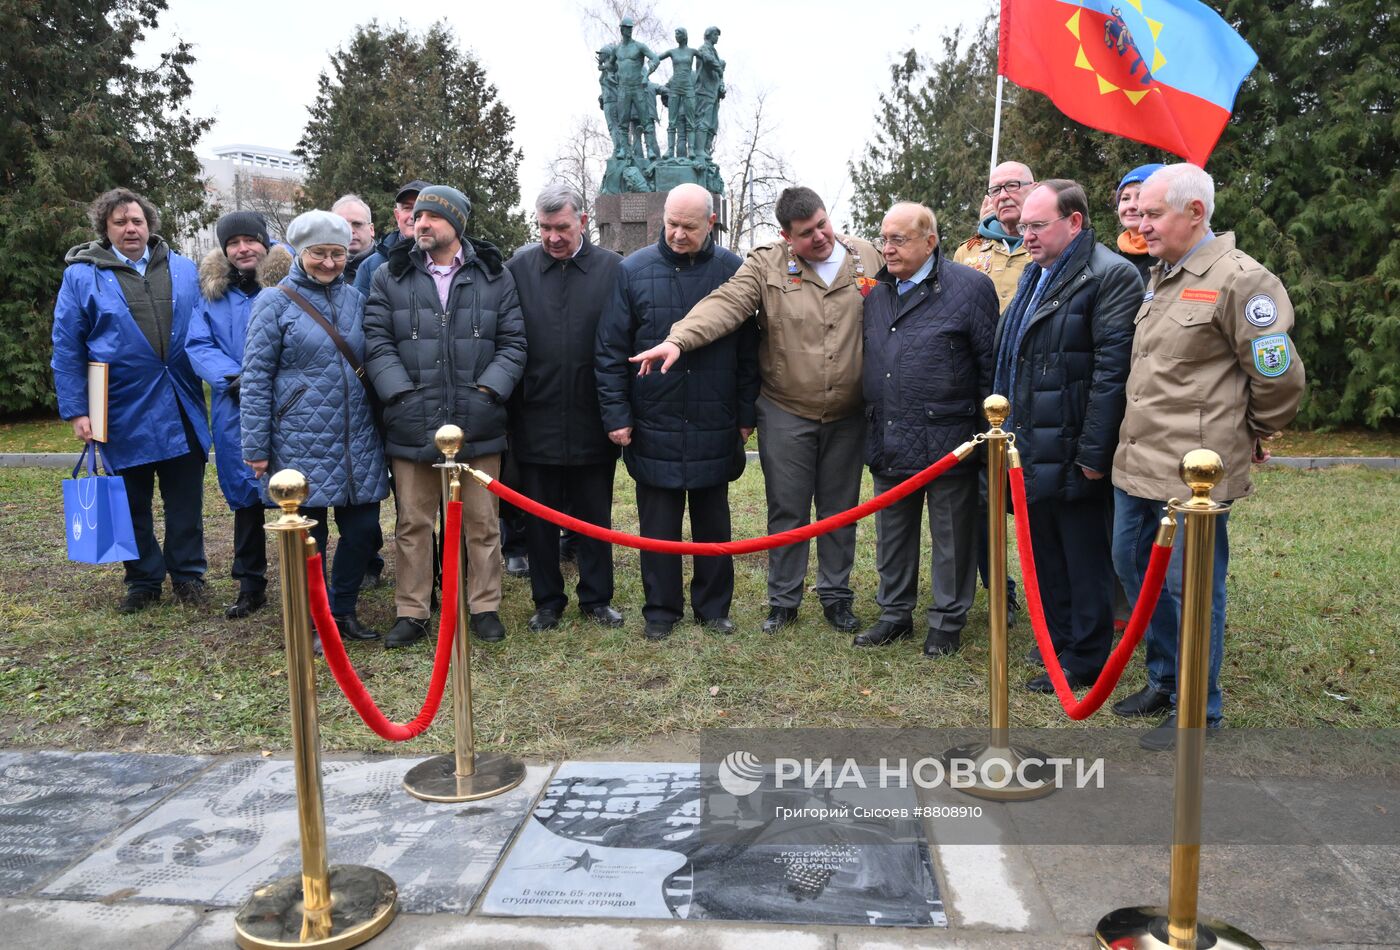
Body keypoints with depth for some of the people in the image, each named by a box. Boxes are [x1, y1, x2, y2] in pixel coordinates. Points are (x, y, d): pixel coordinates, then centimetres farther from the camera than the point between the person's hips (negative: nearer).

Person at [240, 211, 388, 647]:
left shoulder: (354, 298, 9)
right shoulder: (275, 302, -3)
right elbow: (256, 377, -5)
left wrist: (379, 418, 11)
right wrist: (256, 446, -8)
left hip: (357, 437, 4)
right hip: (302, 440, -4)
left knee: (363, 525, 7)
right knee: (309, 531, 4)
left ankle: (343, 610, 26)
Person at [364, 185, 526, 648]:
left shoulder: (494, 276, 5)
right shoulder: (390, 276, 6)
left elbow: (513, 343, 3)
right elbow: (377, 343, 1)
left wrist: (487, 390, -9)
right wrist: (401, 394, -11)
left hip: (478, 426, 0)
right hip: (412, 426, 0)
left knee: (482, 523, 9)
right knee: (413, 524, 8)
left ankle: (485, 607, 23)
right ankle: (411, 613, 21)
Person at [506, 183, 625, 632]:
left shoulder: (612, 270, -2)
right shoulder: (517, 269, 1)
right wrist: (508, 405, -2)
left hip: (592, 422, -1)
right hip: (535, 421, 1)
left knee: (595, 515, 12)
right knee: (540, 518, 12)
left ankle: (596, 597, 27)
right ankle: (547, 601, 26)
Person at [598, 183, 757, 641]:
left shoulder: (733, 271, 0)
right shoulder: (633, 271, -2)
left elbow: (748, 350, 4)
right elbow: (610, 351, 0)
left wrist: (746, 414, 3)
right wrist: (616, 414, -4)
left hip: (715, 428, 1)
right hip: (653, 427, 0)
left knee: (714, 523, 12)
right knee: (658, 526, 8)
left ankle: (713, 607, 27)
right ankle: (661, 610, 23)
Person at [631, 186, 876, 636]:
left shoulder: (867, 258, 2)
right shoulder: (767, 265, -7)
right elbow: (723, 306, -21)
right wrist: (679, 339, -38)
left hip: (848, 416, 2)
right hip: (786, 414, -2)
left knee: (840, 509, 13)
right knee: (787, 509, 8)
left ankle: (837, 595, 29)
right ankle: (784, 599, 24)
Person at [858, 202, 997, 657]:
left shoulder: (969, 286, -7)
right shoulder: (877, 291, 11)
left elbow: (990, 362, -6)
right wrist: (873, 423, 13)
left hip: (947, 438, -5)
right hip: (888, 440, 6)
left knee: (951, 536, 7)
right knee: (892, 532, 15)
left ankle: (948, 621, 22)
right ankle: (895, 614, 30)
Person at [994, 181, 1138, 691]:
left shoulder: (1110, 276, -12)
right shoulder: (1034, 276, 17)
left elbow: (1112, 369, -18)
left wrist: (1094, 452, -20)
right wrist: (1006, 433, 18)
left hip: (1072, 454, -8)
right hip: (1031, 452, 9)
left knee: (1085, 562, 5)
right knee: (1045, 558, 17)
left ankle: (1084, 663, 17)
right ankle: (1058, 647, 31)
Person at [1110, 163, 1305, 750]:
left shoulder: (1239, 279, -14)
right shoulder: (1161, 277, 14)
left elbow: (1280, 377, -10)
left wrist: (1254, 434, 4)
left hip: (1192, 471, -9)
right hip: (1137, 461, 9)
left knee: (1188, 586, 0)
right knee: (1133, 567, 17)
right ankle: (1163, 681, 35)